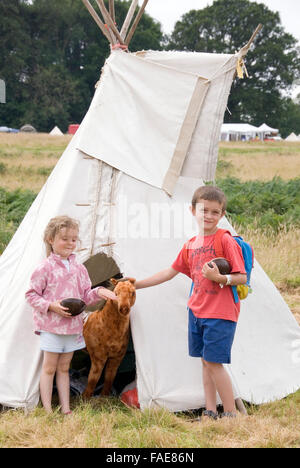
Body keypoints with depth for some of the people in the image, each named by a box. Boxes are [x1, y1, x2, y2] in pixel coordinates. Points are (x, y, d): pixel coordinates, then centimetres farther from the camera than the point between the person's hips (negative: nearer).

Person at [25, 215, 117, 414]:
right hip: (51, 325, -5)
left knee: (64, 368, 13)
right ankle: (48, 411, 7)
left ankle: (66, 410, 16)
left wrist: (98, 292, -6)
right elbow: (31, 295, -6)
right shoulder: (45, 268, -9)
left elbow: (85, 297, 13)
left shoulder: (79, 269, 8)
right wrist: (51, 306, -17)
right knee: (50, 368, 1)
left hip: (72, 325, 5)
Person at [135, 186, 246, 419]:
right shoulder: (191, 244, 10)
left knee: (214, 362, -9)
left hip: (220, 313, -7)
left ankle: (231, 414, 0)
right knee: (206, 361, 10)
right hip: (197, 311, 7)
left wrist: (220, 278, -29)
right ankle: (210, 413, 17)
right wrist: (136, 284, 20)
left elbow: (242, 277, -11)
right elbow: (170, 272, 18)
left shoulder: (226, 241, -11)